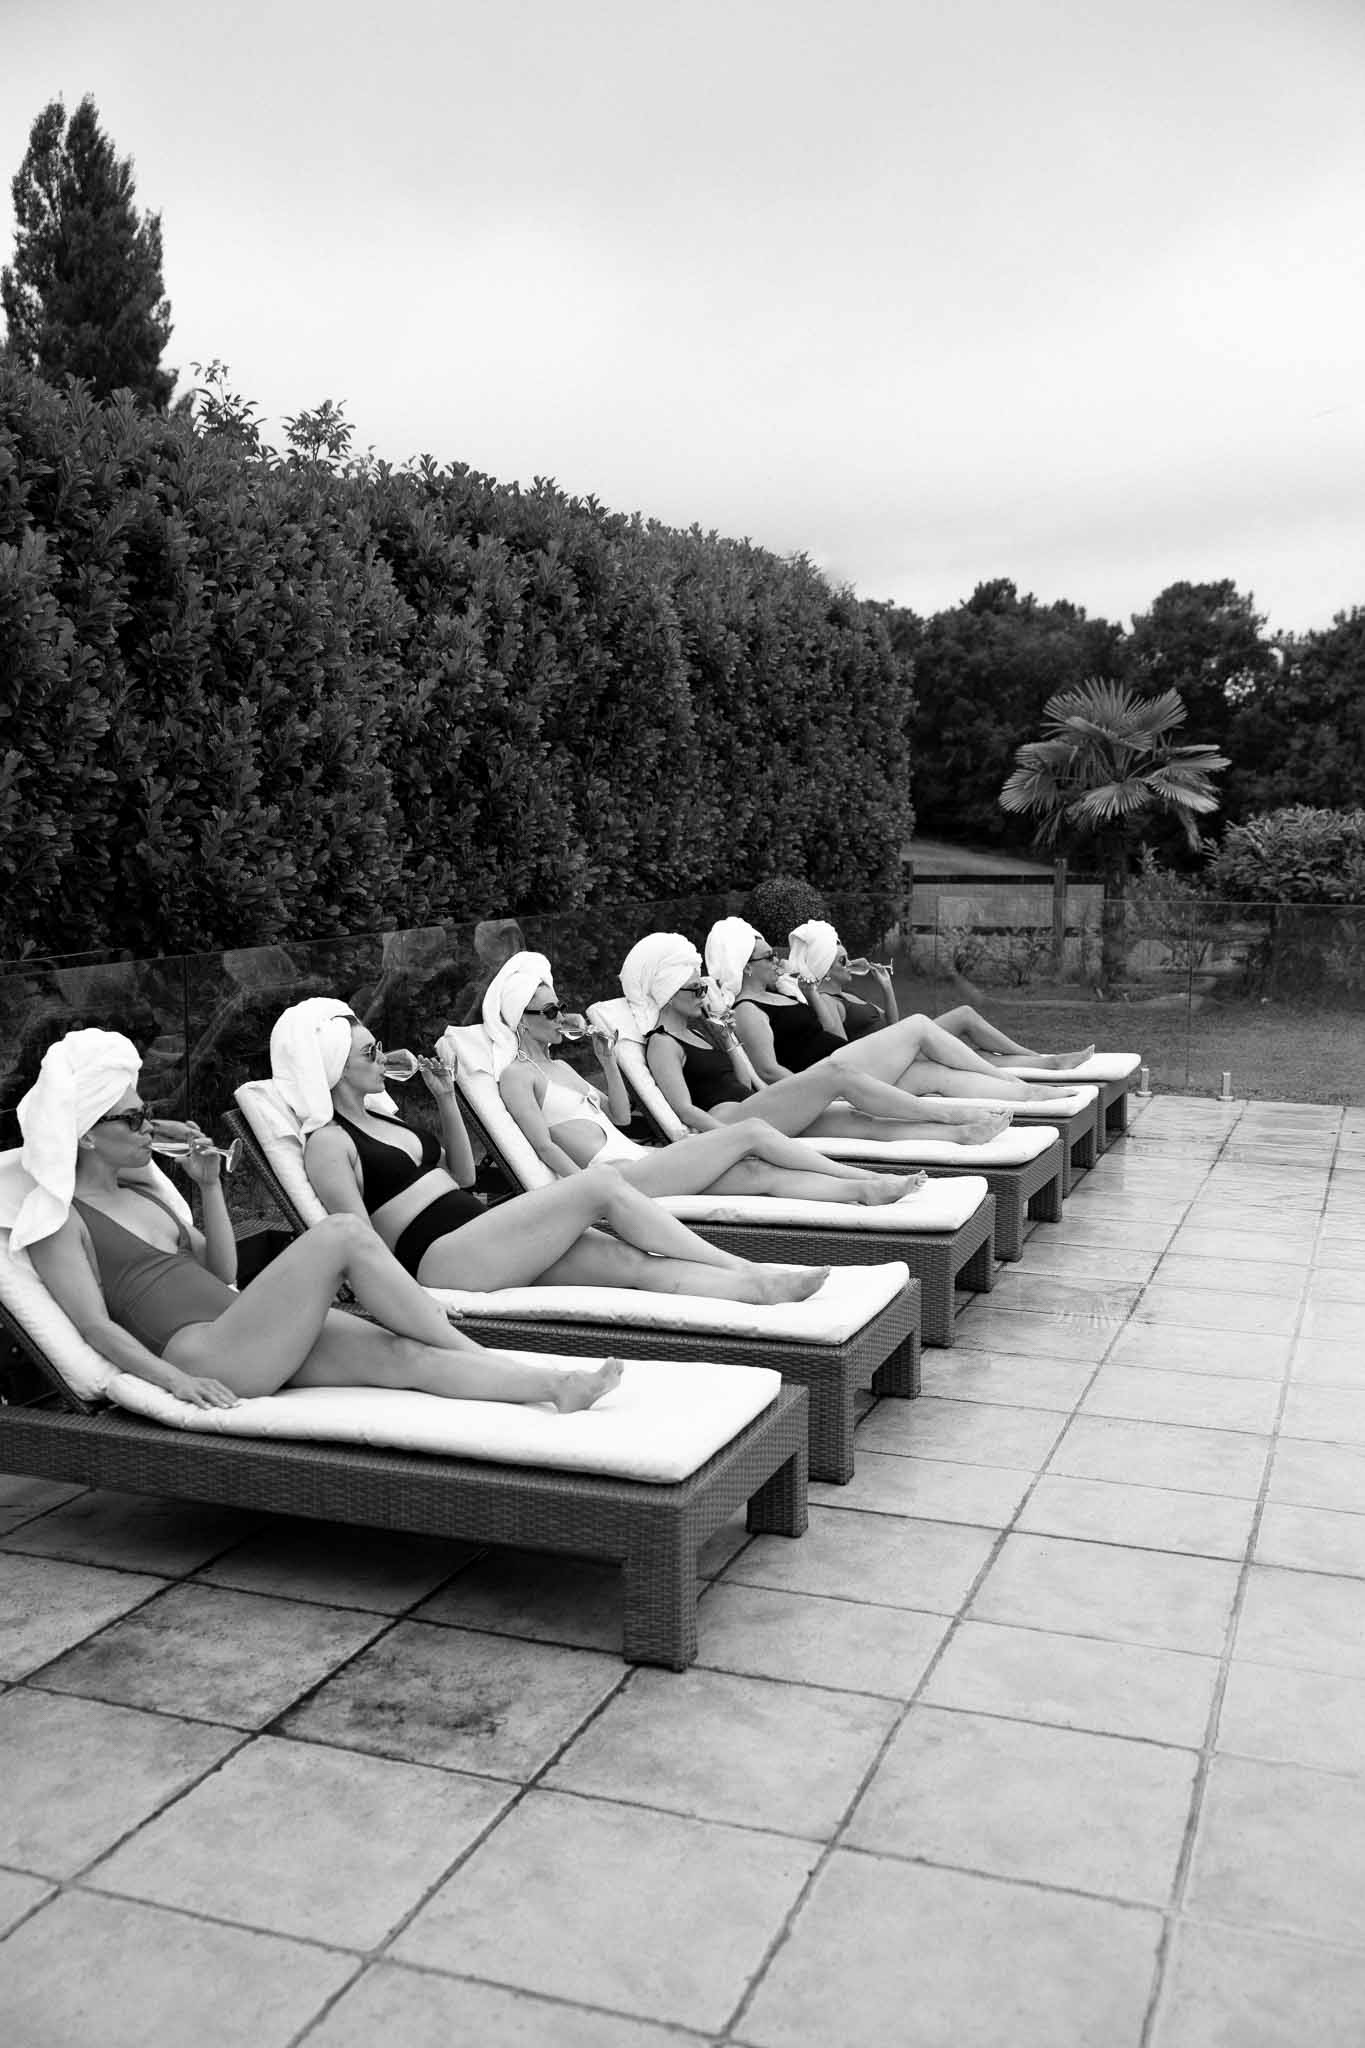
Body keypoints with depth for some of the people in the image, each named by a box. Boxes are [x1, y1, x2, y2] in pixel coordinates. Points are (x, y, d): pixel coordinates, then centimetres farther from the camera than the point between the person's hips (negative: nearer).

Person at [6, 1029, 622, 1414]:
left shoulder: (138, 1191, 26)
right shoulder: (58, 1218, 2)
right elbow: (94, 1323, -10)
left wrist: (209, 1186, 13)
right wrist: (174, 1379, -24)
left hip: (248, 1333, 8)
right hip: (202, 1356, -8)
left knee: (400, 1352, -15)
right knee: (343, 1234, -22)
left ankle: (557, 1385, -23)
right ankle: (473, 1355, -15)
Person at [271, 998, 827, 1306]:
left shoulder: (379, 1120, 24)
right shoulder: (329, 1143, -4)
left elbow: (462, 1173, 30)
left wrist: (446, 1100, 20)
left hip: (487, 1247, 9)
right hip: (441, 1260, -9)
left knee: (632, 1260, -12)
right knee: (602, 1183, -18)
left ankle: (761, 1285, -19)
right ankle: (746, 1271, -13)